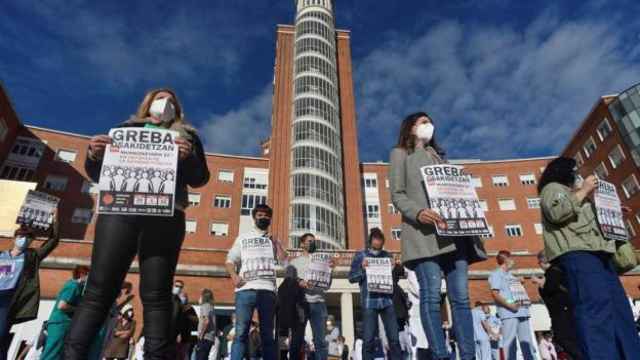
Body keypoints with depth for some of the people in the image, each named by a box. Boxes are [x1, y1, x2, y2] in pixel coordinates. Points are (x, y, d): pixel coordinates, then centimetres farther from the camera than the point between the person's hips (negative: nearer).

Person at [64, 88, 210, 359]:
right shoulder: (126, 129, 25)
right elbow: (98, 174, 21)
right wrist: (94, 155, -1)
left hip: (165, 216, -1)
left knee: (156, 296, -7)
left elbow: (200, 178, 10)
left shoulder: (187, 135, 22)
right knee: (98, 291, -5)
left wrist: (188, 158, -10)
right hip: (120, 210, 2)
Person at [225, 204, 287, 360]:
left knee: (267, 334, 4)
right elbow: (230, 260, 10)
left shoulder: (274, 240, 20)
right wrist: (234, 275, -9)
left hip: (267, 290, 2)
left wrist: (276, 243, 2)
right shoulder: (243, 238, 18)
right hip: (246, 289, -1)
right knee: (241, 332, -8)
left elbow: (284, 260, 8)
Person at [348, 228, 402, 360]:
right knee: (369, 339, 2)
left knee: (394, 337, 3)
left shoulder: (387, 255, 11)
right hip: (369, 302, -2)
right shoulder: (360, 255, 4)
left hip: (387, 300, 2)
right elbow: (351, 277, 1)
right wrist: (362, 268, -15)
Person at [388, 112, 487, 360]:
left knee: (461, 296, -2)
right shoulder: (400, 153, 14)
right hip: (425, 231, -6)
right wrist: (418, 213, -19)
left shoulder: (438, 155, 32)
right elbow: (397, 194, 1)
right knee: (431, 295, -12)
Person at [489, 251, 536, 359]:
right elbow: (495, 293, -12)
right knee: (510, 344, -9)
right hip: (509, 313, -9)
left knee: (527, 343, 8)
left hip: (522, 312, 9)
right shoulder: (496, 274, -1)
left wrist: (527, 301, 10)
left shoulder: (511, 275, 26)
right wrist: (509, 305, -21)